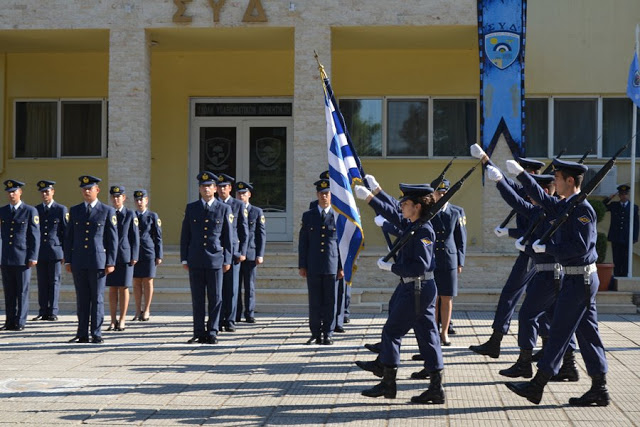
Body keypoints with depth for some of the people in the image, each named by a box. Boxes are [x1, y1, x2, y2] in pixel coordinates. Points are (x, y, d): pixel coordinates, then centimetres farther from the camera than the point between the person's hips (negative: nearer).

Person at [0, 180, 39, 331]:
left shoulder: (30, 211, -1)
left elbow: (35, 235, -3)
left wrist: (33, 257, -8)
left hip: (23, 258, -4)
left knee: (22, 292, 0)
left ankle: (20, 322, 5)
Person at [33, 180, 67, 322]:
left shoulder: (61, 209, 3)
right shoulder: (36, 210, 11)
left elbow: (66, 232, 2)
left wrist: (65, 253, -3)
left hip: (55, 251, -3)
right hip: (40, 252, 3)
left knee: (54, 282, -1)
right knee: (42, 283, 4)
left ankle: (53, 312, 2)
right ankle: (43, 312, 8)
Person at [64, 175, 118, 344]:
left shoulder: (108, 211, 2)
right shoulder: (74, 210, 11)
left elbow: (113, 239, 1)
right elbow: (68, 237, 12)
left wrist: (111, 262, -5)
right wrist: (67, 260, 6)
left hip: (99, 262, -3)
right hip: (78, 262, 3)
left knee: (97, 298, 0)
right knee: (82, 299, 6)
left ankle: (96, 334, 5)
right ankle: (82, 334, 10)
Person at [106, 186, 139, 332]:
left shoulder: (130, 214, 2)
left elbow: (135, 236, 1)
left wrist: (134, 257, -5)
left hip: (125, 256, -2)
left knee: (123, 288, 1)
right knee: (112, 288, 3)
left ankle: (122, 320, 8)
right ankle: (113, 321, 8)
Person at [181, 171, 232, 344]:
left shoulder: (224, 209, 4)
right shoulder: (191, 208, 8)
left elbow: (228, 237, 5)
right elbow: (185, 235, 10)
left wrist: (227, 260, 0)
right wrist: (184, 259, 5)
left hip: (215, 259, -1)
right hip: (195, 261, 1)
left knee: (215, 298, 0)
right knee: (197, 298, 4)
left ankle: (212, 333, 7)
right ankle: (199, 333, 10)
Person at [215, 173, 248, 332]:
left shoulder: (238, 205, 7)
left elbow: (244, 230, 5)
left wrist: (243, 252, -2)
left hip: (233, 251, -1)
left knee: (232, 288, 0)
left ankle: (230, 321, 5)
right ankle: (218, 320, 6)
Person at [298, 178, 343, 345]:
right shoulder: (308, 216, 8)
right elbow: (303, 243, 8)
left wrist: (342, 267, 1)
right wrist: (302, 266, 3)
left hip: (332, 267, -1)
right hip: (313, 267, 1)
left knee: (330, 302, 2)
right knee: (315, 302, 3)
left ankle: (328, 334, 9)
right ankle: (316, 334, 11)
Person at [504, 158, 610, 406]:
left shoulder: (582, 209, -17)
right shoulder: (565, 206, 11)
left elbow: (580, 246, -24)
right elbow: (542, 199, 26)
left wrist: (547, 247, -17)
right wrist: (520, 174, 24)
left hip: (579, 279, -9)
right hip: (577, 277, 9)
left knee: (559, 331, -4)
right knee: (587, 332, 10)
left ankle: (537, 386, 2)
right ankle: (599, 389, 14)